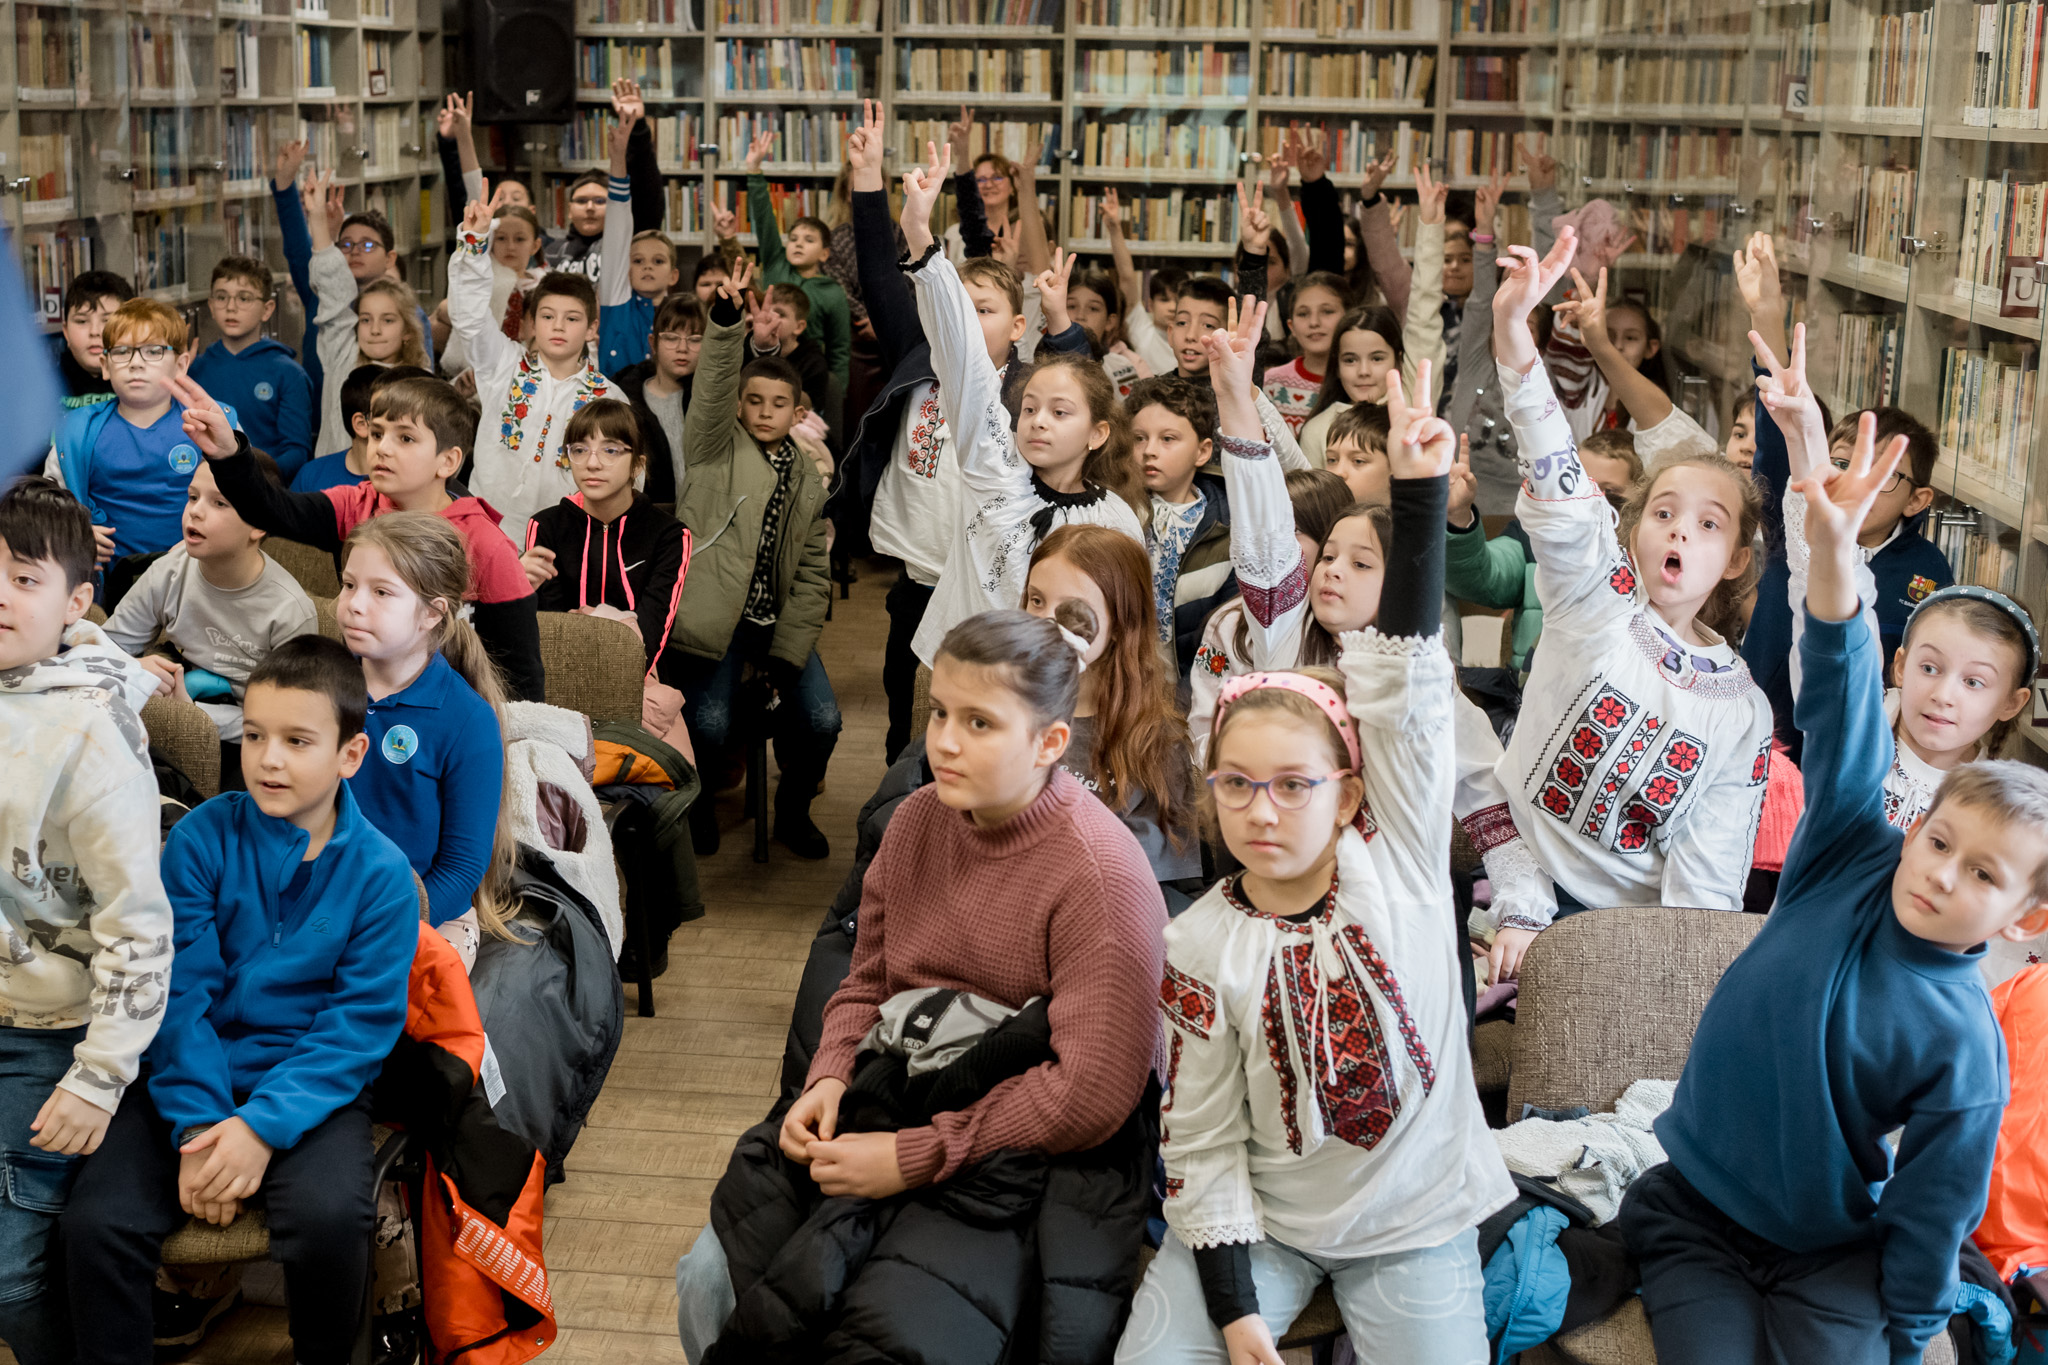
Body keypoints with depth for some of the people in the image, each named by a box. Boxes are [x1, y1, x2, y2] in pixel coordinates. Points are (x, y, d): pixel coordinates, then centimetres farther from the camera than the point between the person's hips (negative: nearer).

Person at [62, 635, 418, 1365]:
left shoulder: (380, 872, -5)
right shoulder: (202, 837, -3)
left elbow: (361, 1024, -9)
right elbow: (181, 992, -7)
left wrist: (263, 1126, -20)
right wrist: (199, 1125, -17)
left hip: (312, 1088, -1)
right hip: (193, 1082, 2)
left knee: (327, 1217, -29)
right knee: (95, 1222, -22)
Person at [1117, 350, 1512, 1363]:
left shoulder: (1397, 856, -7)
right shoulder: (1198, 947, -8)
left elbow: (1407, 688, -17)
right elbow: (1201, 1141, -5)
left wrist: (1418, 493, -23)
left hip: (1415, 1222, 0)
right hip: (1264, 1220, 0)